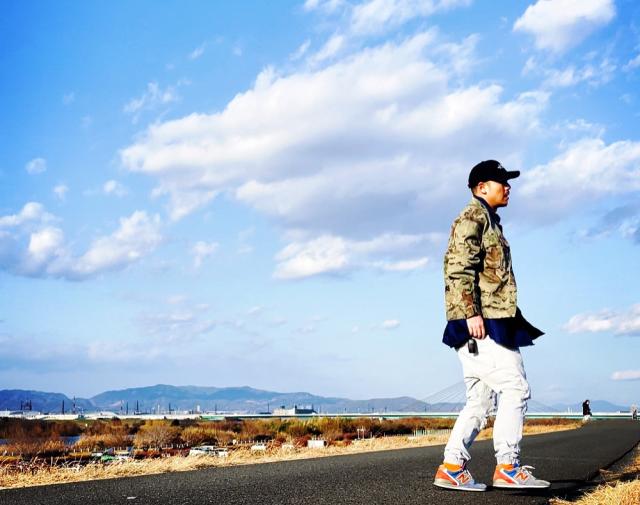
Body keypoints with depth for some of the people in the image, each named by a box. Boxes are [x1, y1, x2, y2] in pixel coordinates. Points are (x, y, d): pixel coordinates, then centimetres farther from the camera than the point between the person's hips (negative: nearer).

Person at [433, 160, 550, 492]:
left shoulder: (489, 222, 28)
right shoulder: (473, 216, -3)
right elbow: (460, 267, -16)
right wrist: (471, 312, -24)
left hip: (489, 322, 10)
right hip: (480, 320, -10)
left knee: (479, 400, 6)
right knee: (515, 389, -10)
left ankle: (452, 468, 6)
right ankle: (507, 467, -7)